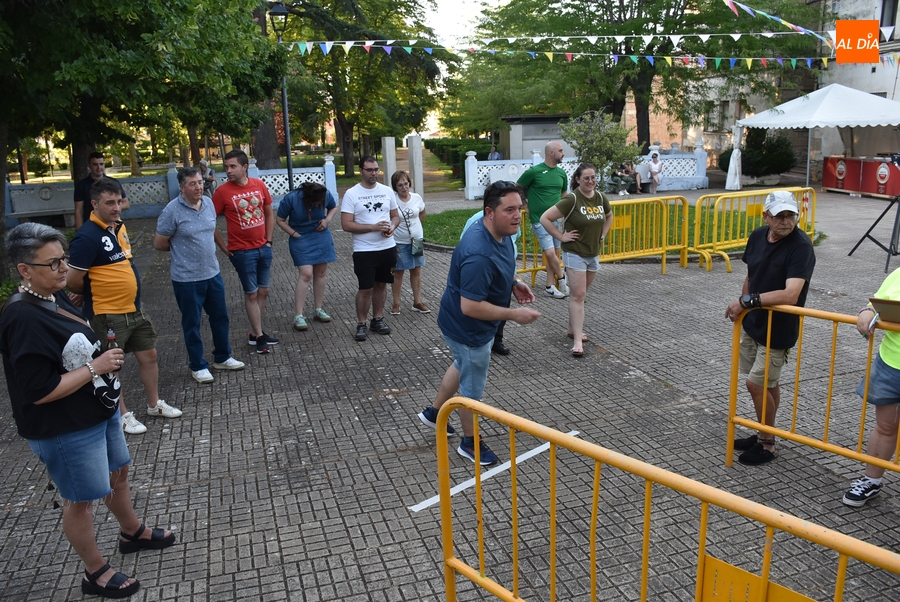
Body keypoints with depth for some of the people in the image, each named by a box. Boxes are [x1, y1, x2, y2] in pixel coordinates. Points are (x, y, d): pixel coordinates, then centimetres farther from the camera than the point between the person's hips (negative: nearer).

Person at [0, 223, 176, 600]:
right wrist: (96, 367, -24)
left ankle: (132, 533, 50)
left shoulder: (54, 298, 1)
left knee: (118, 472, 26)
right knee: (80, 499, 9)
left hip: (98, 413, 9)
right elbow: (40, 391, -29)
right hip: (65, 432, -9)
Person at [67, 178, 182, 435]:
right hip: (107, 315, -8)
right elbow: (73, 281, -19)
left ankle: (154, 404, 33)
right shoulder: (87, 236, -21)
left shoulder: (118, 226, 6)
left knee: (148, 355, 16)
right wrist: (95, 293, -1)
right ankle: (123, 415, 24)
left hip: (134, 309, 8)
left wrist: (131, 296, 13)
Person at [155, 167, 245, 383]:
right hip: (187, 278, -6)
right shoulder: (172, 210, -16)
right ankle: (198, 366, 23)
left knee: (220, 317, 16)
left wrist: (201, 246, 9)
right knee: (192, 323, 9)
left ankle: (222, 358, 34)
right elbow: (159, 244, -8)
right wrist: (182, 248, 4)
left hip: (213, 273, 6)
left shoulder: (208, 203, 1)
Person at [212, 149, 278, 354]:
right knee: (251, 294, 4)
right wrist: (224, 247, -5)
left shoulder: (259, 185, -1)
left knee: (263, 292, 12)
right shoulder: (222, 191, -12)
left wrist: (269, 240, 5)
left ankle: (255, 333, 26)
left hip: (263, 248, 5)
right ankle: (259, 336, 15)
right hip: (242, 252, -4)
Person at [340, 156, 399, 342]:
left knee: (381, 284, 14)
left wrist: (392, 226, -10)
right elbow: (346, 225, -13)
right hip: (364, 251, -4)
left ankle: (378, 319, 28)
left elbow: (395, 216, 14)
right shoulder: (351, 194, -8)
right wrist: (373, 227, -21)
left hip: (388, 248, 4)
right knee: (365, 288, -1)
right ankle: (361, 324, 14)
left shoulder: (387, 191, 5)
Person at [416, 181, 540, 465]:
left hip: (468, 325, 10)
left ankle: (434, 412, 54)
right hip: (469, 329, -10)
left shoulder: (501, 233, -8)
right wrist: (514, 314, -30)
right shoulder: (479, 255, -38)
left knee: (463, 366, 32)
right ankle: (470, 443, 36)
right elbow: (470, 307, -36)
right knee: (472, 388, 12)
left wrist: (514, 281, -2)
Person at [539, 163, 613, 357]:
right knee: (578, 295, -9)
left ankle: (573, 328, 31)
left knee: (580, 294, 16)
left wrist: (603, 235, 11)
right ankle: (578, 340, -8)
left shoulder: (601, 197, 2)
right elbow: (545, 218, -18)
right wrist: (561, 236, -16)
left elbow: (609, 216, 24)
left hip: (593, 253, 6)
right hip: (575, 253, -6)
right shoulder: (572, 199, -17)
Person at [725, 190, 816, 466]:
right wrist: (741, 308, 13)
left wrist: (747, 301, -34)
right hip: (753, 322, 7)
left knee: (757, 384, -3)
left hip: (778, 329, -6)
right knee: (767, 383, 18)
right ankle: (763, 434, 34)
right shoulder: (758, 236, -1)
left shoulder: (801, 246, -23)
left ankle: (768, 444, 16)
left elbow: (790, 295, -33)